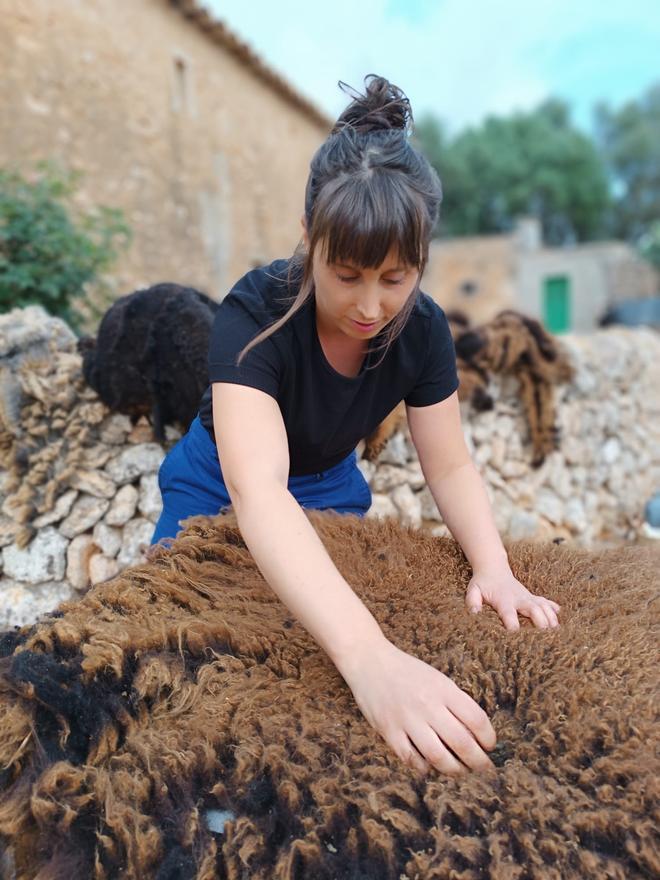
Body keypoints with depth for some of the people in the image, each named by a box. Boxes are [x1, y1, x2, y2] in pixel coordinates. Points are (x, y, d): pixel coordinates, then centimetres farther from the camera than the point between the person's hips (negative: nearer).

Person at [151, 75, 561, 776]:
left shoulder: (422, 329, -21)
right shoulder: (255, 314, -37)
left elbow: (450, 466, -16)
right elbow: (256, 487, -50)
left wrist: (493, 567, -36)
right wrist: (368, 656, -62)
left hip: (330, 484, 4)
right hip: (222, 486, -3)